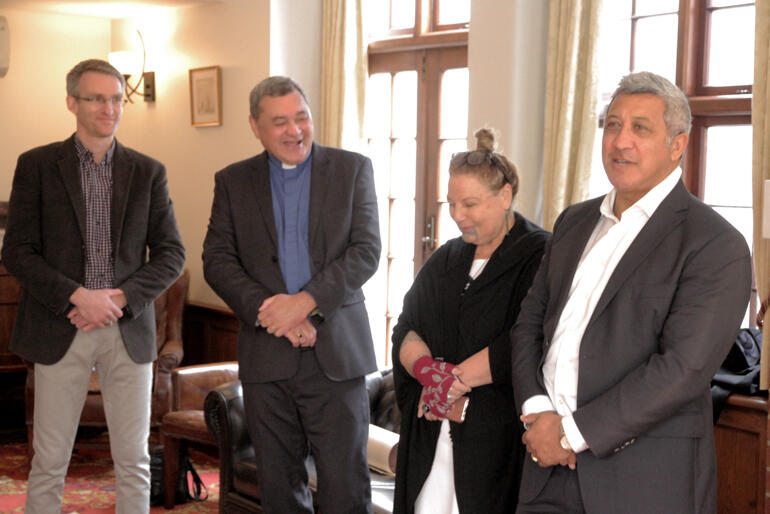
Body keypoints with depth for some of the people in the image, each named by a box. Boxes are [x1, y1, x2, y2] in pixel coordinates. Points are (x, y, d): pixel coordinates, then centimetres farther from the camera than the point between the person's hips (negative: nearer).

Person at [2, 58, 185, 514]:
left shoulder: (148, 172, 7)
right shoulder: (37, 165, 2)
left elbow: (172, 254, 4)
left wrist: (121, 298, -11)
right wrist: (76, 296, -15)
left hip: (129, 330, 2)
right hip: (60, 329, -1)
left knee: (134, 460, 7)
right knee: (49, 461, 4)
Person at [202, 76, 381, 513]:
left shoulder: (353, 169, 4)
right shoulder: (233, 181, 9)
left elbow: (366, 251, -5)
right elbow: (217, 261, 2)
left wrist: (304, 303, -16)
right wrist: (268, 311, -13)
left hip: (337, 352, -2)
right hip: (267, 356, 2)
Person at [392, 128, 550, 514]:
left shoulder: (541, 258, -7)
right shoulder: (446, 260, 15)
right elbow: (406, 330, 6)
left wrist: (454, 378, -14)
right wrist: (428, 369, -15)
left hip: (498, 440, -5)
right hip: (430, 434, 6)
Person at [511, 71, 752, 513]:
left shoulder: (717, 245, -10)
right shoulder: (575, 222, 11)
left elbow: (684, 368, -18)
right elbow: (530, 323, 10)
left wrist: (572, 433, -17)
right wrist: (537, 411, -7)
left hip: (645, 477, -5)